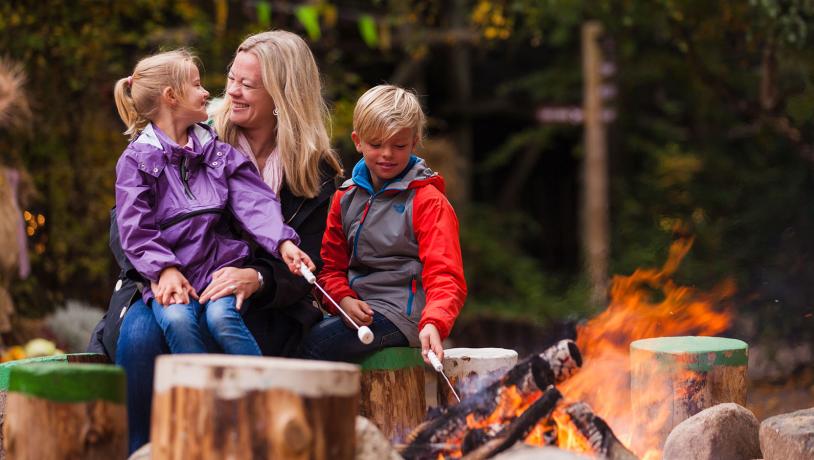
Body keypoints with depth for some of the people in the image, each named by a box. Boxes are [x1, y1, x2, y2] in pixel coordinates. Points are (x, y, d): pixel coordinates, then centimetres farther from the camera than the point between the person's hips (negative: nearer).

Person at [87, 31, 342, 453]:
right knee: (140, 332, -31)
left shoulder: (315, 175, 3)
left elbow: (302, 270, -2)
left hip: (259, 306, -1)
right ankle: (136, 449, -17)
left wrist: (256, 278, -25)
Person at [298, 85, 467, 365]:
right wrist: (344, 299, -5)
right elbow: (331, 265, 18)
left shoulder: (428, 201, -3)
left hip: (400, 313, -6)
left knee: (313, 345, -26)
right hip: (359, 311, 6)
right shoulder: (346, 197, 15)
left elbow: (445, 276, -11)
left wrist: (433, 324, -30)